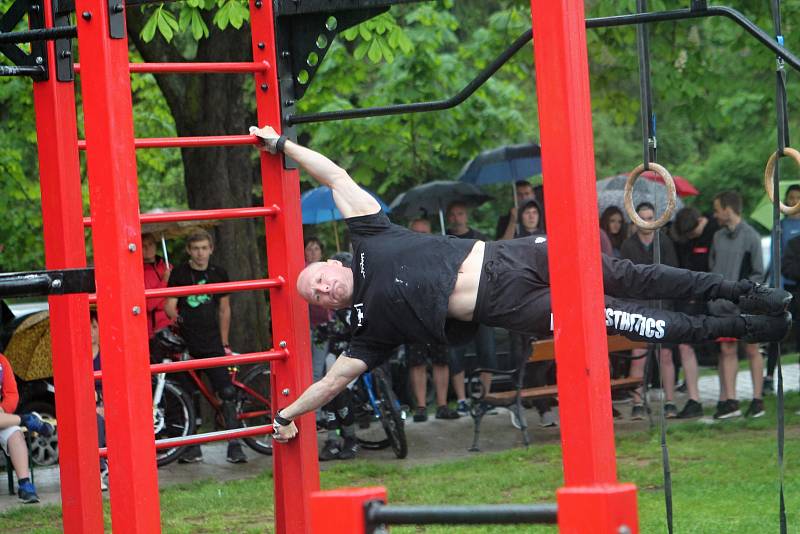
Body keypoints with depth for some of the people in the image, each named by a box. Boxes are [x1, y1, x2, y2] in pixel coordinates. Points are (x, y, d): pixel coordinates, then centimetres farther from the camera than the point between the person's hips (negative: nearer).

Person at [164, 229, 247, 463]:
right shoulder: (180, 273, 2)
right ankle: (193, 448, 10)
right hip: (186, 345, -1)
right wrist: (174, 317, -22)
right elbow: (170, 305, -1)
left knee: (227, 393, -8)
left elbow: (224, 309, 14)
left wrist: (224, 343, 11)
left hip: (212, 344, 1)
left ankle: (235, 446, -7)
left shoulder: (219, 274, 9)